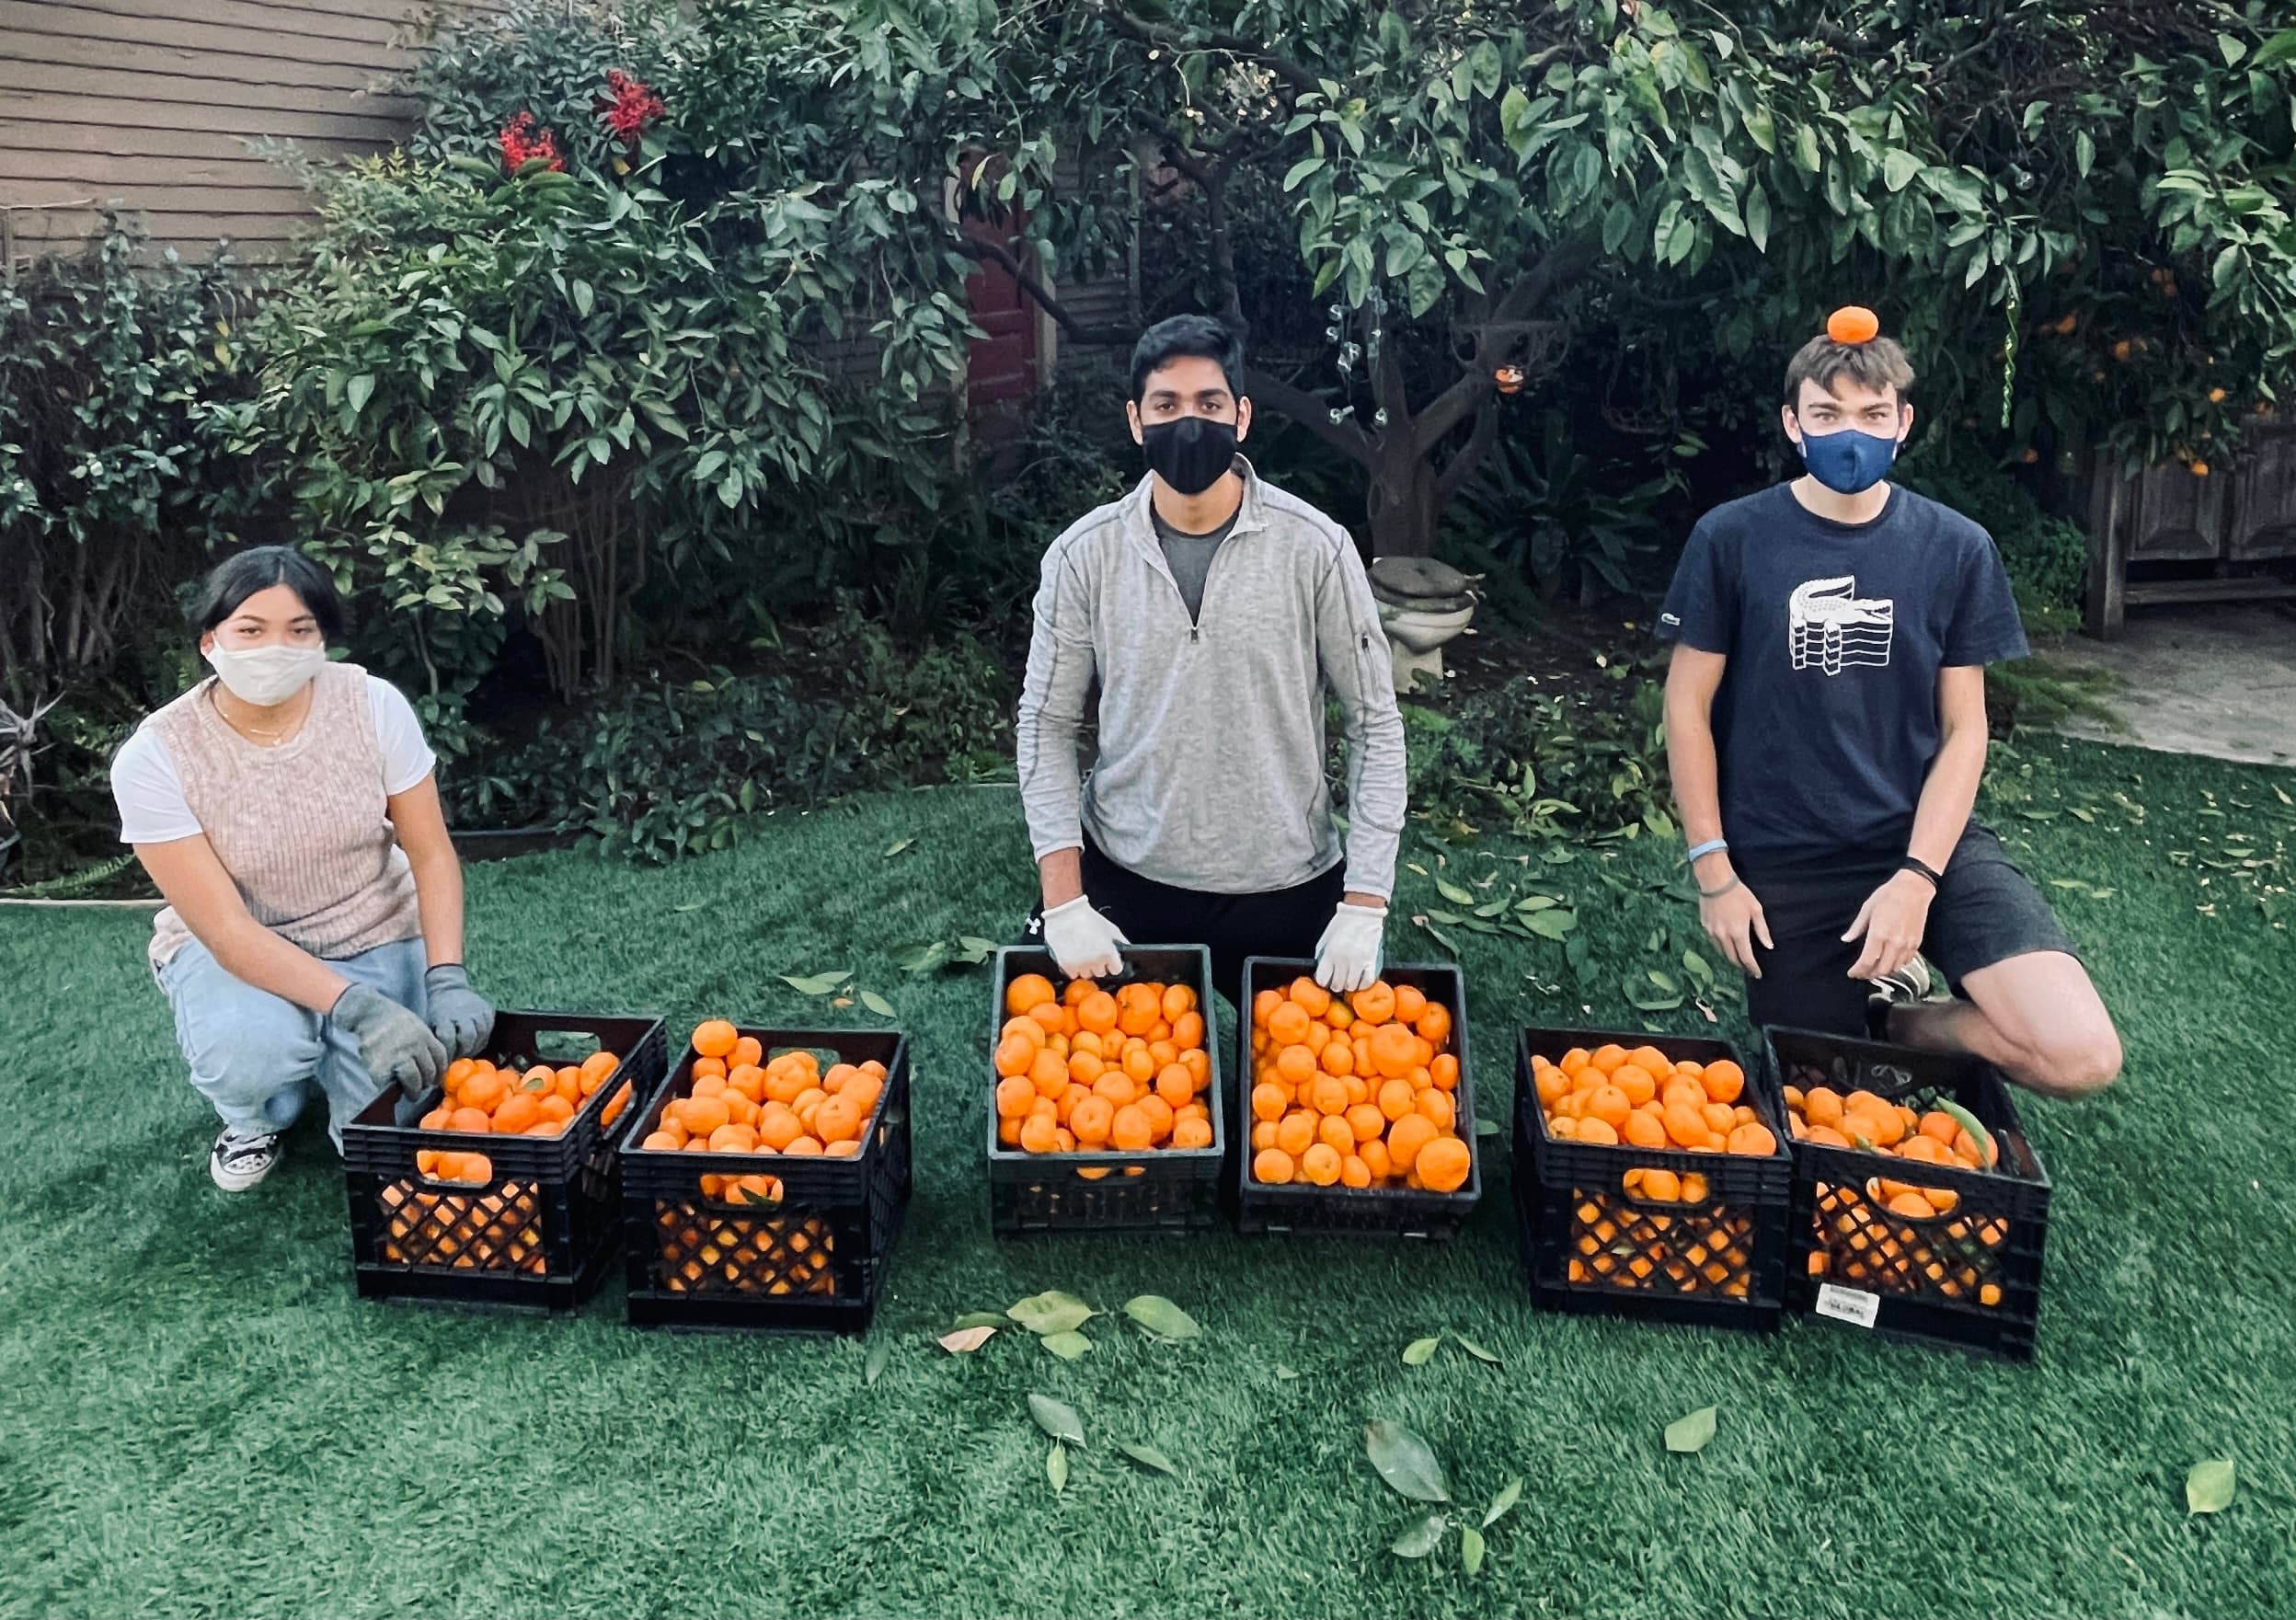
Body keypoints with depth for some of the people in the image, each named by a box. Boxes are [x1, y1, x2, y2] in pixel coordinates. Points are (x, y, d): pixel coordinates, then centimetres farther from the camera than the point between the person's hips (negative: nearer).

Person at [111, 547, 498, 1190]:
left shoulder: (373, 705, -18)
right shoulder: (153, 758, -21)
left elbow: (432, 855, -11)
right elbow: (226, 929, -24)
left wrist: (447, 979, -27)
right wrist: (355, 1007, -38)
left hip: (374, 933, 1)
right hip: (233, 946, -1)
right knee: (253, 1051, -34)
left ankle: (326, 1052, 20)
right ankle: (256, 1116, 6)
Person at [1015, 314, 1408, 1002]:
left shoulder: (1316, 548, -10)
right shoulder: (1085, 554, -7)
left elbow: (1374, 724, -5)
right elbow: (1047, 724, -1)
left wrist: (1365, 906, -10)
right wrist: (1064, 903, -8)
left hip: (1286, 887, 0)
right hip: (1125, 878, 1)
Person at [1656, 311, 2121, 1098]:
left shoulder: (1956, 549, -1)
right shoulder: (1731, 539, -6)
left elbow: (1963, 727, 0)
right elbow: (1687, 706, -2)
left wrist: (1918, 876, -12)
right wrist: (1713, 868, -7)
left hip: (1924, 837, 1)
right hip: (1781, 857, -1)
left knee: (2081, 1056, -17)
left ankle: (1893, 1018, 11)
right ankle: (1884, 981, 34)